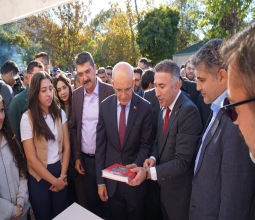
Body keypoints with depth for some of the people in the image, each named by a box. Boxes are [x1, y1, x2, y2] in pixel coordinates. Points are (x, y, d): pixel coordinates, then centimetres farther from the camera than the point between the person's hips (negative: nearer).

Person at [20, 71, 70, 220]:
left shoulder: (60, 114, -3)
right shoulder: (27, 118, -14)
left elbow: (67, 147, 1)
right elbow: (32, 159, -13)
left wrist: (62, 176, -6)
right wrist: (54, 180, -10)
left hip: (60, 172, 3)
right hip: (39, 177, -3)